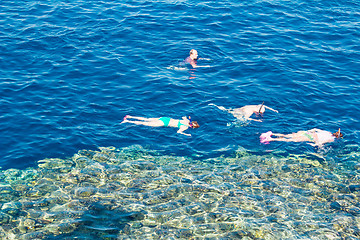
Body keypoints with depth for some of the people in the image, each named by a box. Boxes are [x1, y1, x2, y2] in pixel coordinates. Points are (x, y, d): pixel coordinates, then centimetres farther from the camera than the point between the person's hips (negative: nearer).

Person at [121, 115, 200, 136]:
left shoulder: (187, 120, 7)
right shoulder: (185, 127, -17)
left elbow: (184, 117, 29)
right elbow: (178, 132, -31)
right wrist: (186, 134, -28)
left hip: (165, 119, 7)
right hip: (165, 123, -7)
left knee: (146, 120, 15)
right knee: (145, 124, -3)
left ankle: (129, 117, 18)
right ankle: (127, 121, -3)